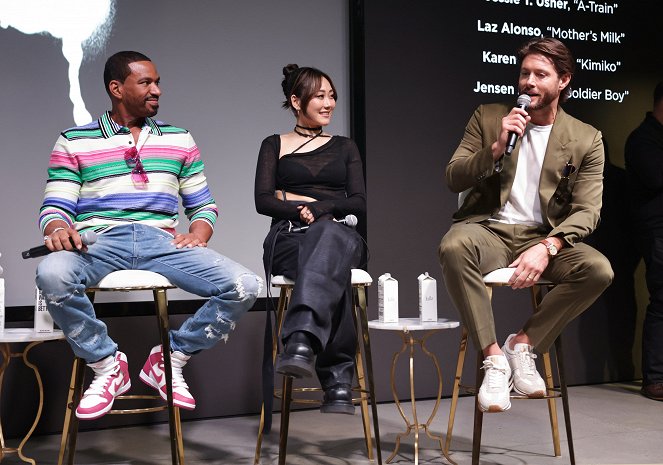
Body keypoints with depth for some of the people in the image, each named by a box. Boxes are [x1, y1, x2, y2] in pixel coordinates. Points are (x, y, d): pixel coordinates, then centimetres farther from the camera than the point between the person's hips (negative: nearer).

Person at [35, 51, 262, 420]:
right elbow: (55, 207, 7)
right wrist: (58, 230, -18)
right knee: (52, 274, -37)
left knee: (245, 286, -21)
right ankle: (107, 364, -11)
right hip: (99, 243, -2)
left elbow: (203, 205, 20)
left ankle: (170, 360, 1)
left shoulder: (180, 140, 19)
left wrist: (197, 236, -3)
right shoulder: (74, 142, 12)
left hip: (161, 241, 2)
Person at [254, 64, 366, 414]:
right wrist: (302, 211, -12)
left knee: (332, 237, -43)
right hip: (289, 238, -1)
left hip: (338, 233, 1)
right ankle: (338, 378, -48)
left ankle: (301, 341, -63)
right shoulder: (275, 146, 20)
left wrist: (304, 202, -4)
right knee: (333, 275, -41)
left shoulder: (344, 147, 25)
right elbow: (263, 201, 5)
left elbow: (359, 203, 10)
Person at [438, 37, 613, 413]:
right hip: (490, 231, -1)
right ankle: (494, 357, -25)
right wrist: (496, 148, -14)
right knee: (453, 247, -36)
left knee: (599, 269, -28)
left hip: (543, 238, 1)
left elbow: (587, 210, -4)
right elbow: (454, 179, 3)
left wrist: (547, 247, -22)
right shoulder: (488, 118, 8)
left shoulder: (587, 139, 5)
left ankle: (524, 343, -10)